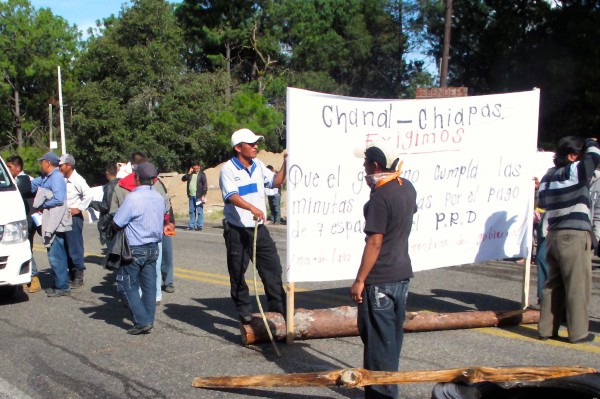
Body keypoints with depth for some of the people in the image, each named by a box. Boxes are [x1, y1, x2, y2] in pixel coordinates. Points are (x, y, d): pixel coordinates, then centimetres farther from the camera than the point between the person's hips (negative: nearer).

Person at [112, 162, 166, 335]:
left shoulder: (132, 198, -20)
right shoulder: (159, 197, 4)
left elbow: (116, 223, -15)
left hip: (135, 249, -7)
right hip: (153, 247, 7)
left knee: (128, 284, 3)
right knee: (149, 284, 12)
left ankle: (142, 321, -3)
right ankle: (148, 320, 17)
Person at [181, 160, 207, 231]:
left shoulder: (202, 174, -3)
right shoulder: (190, 174, 13)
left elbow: (205, 185, -6)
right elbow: (183, 179, 6)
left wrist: (203, 195, -12)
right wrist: (188, 173, -7)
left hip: (198, 196, -6)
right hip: (191, 196, 6)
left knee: (199, 211, -4)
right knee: (191, 211, 9)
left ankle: (199, 226, -2)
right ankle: (191, 225, 14)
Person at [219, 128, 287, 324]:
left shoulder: (258, 165, 9)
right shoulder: (228, 169, -12)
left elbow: (275, 181, 19)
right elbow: (232, 196, -26)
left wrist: (285, 164, 5)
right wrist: (252, 208, -42)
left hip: (259, 228, 6)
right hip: (237, 230, -6)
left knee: (273, 267, 6)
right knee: (237, 273, 4)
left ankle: (278, 308, 15)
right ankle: (244, 311, 18)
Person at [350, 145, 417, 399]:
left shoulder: (380, 197, -20)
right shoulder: (407, 188, 5)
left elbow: (374, 242, -21)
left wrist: (360, 280, -17)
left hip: (380, 279, -9)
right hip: (402, 273, 9)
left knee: (378, 338, 2)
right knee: (393, 335, 18)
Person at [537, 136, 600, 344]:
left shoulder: (548, 176, 12)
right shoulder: (575, 171, -11)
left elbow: (541, 201, 20)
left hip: (553, 235, 8)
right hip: (575, 235, -8)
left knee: (553, 284, 13)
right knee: (578, 285, 1)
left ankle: (546, 328, 17)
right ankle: (578, 332, 6)